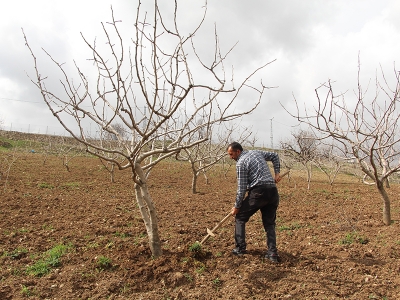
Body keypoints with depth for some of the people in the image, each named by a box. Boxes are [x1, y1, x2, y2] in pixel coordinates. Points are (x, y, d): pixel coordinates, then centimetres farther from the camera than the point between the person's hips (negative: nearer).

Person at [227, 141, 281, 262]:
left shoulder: (240, 163, -6)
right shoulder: (257, 152, 16)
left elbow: (241, 188, -8)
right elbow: (274, 156, 26)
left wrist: (237, 206, 0)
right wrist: (277, 173, 21)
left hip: (258, 191, -7)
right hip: (273, 191, 7)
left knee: (240, 217, 10)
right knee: (269, 223, 15)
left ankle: (240, 248, 11)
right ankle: (273, 253, 6)